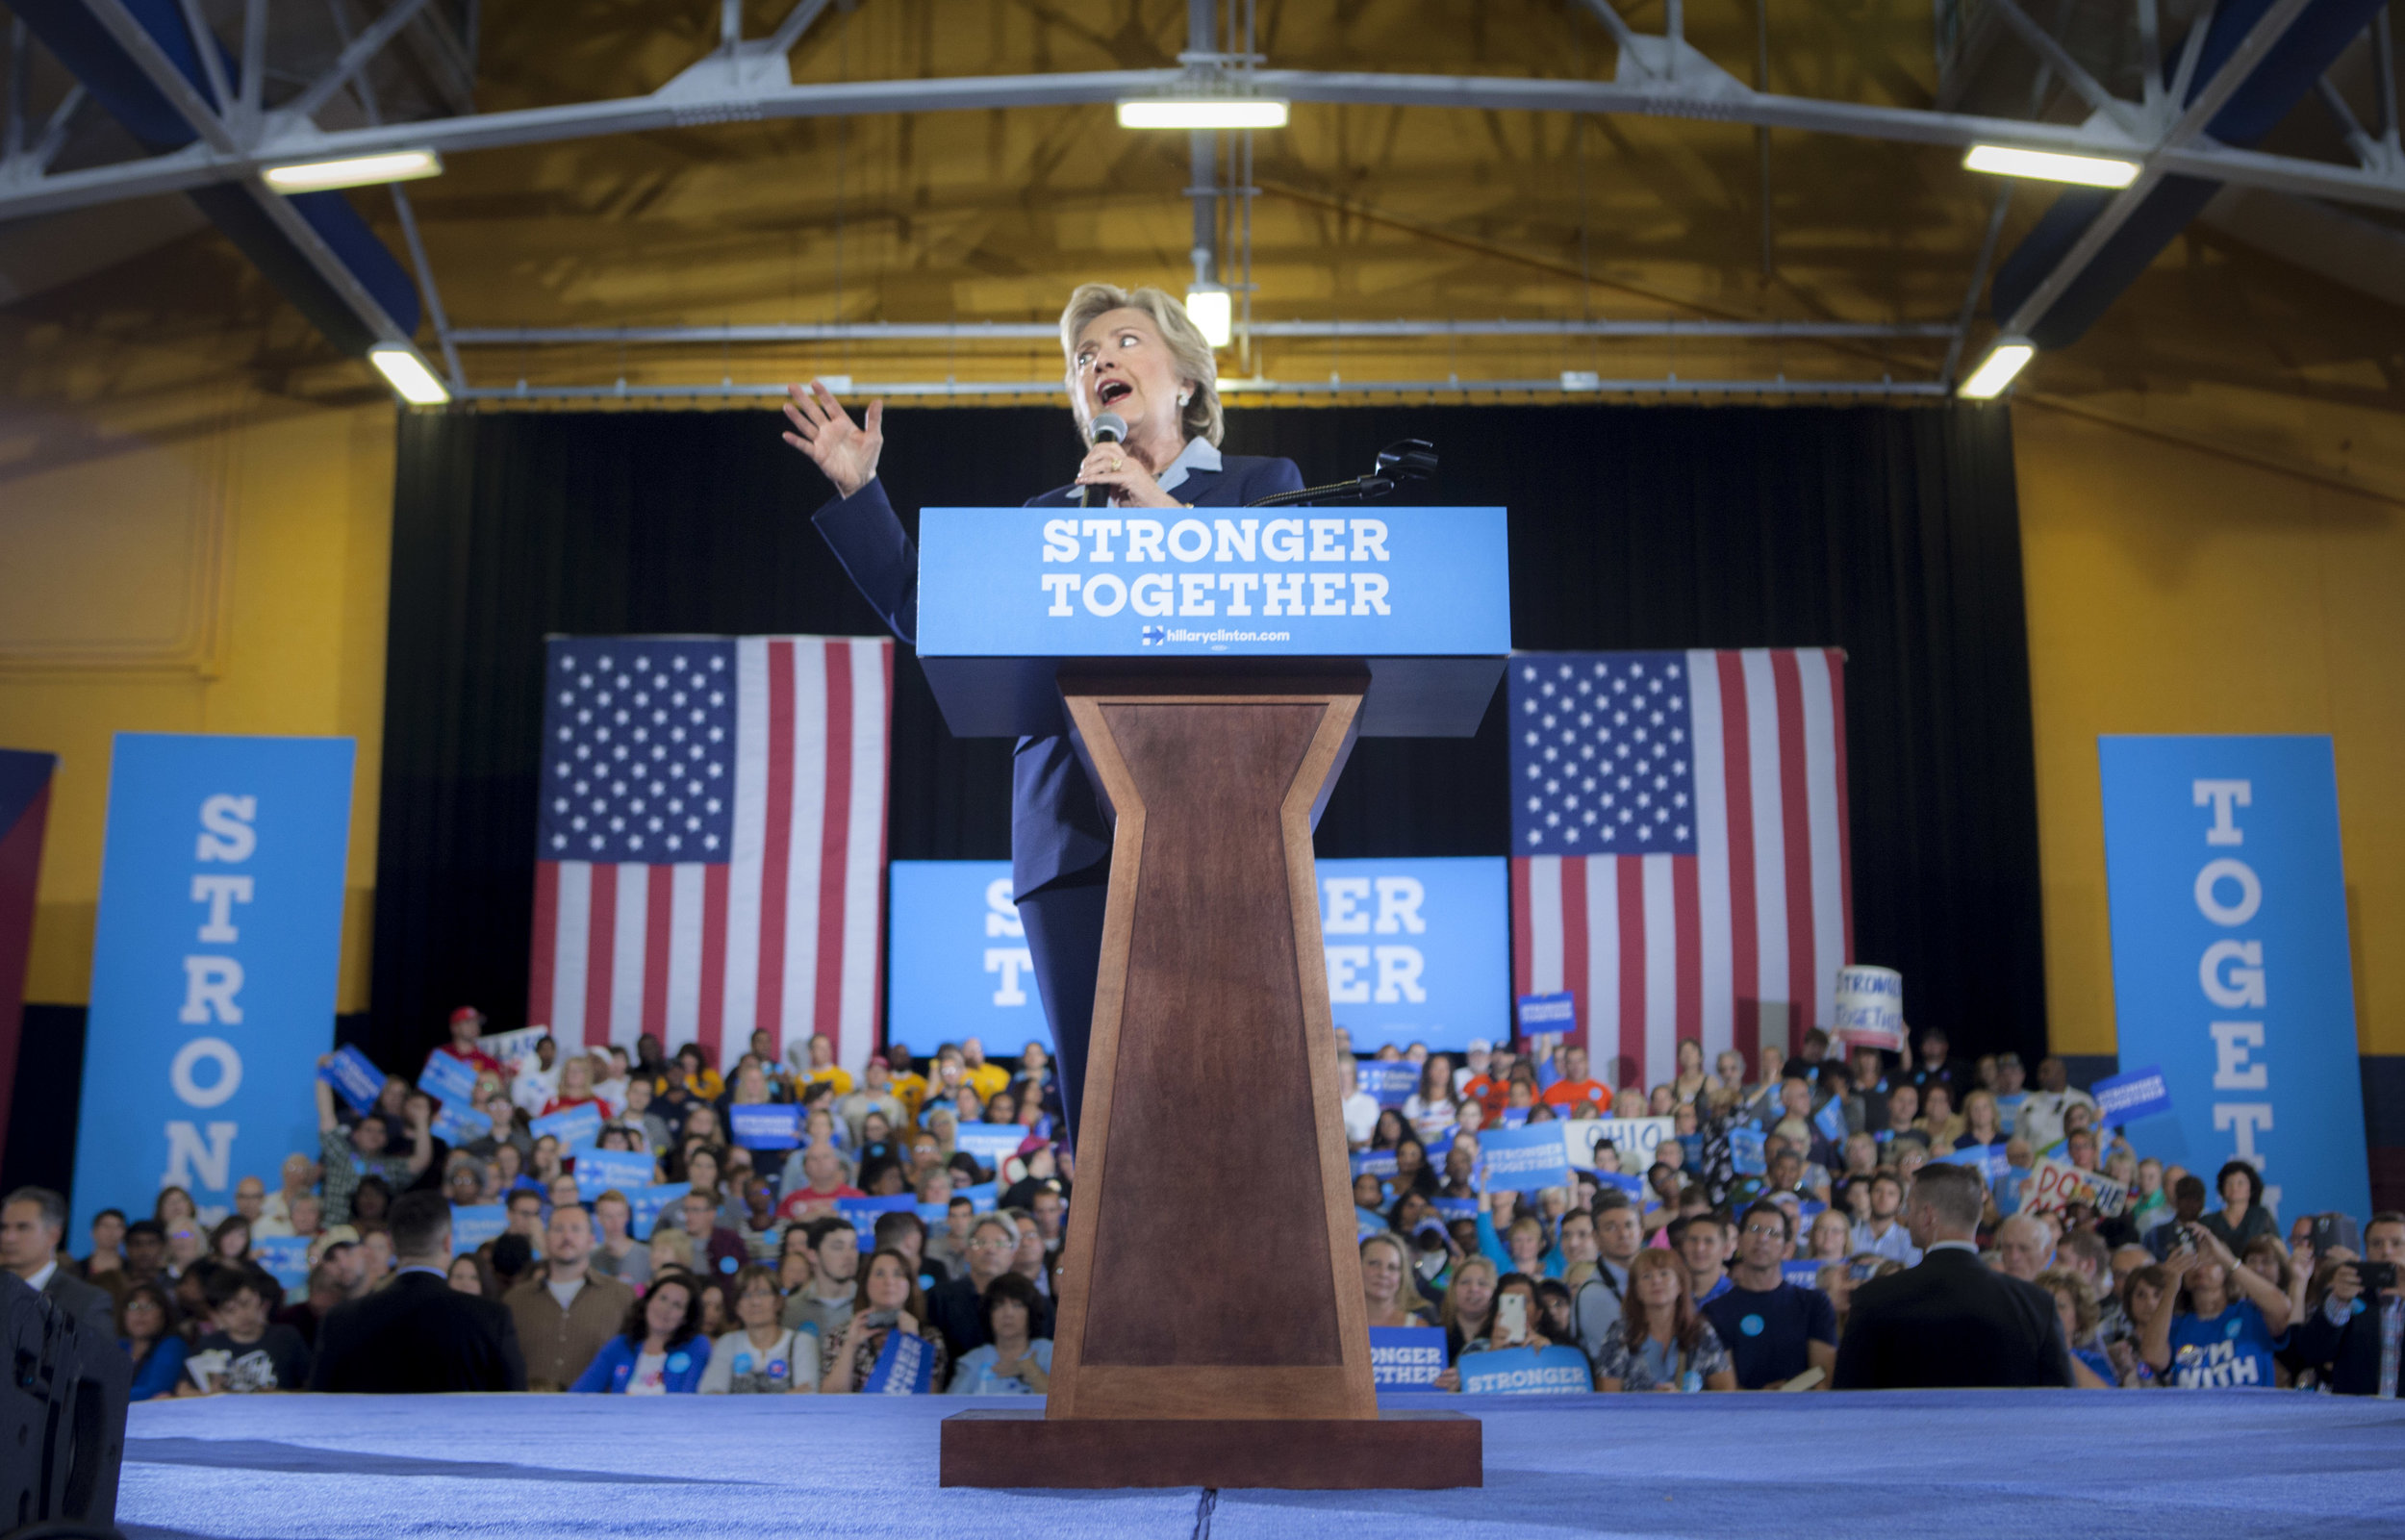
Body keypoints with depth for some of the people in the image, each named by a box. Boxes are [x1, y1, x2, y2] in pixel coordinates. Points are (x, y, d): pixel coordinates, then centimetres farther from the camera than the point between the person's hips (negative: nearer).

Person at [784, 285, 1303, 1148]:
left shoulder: (1261, 486, 16)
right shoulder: (1050, 517, 24)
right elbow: (923, 607, 22)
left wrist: (1165, 512, -7)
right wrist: (857, 491, 18)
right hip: (1076, 839, 3)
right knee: (1095, 1102, -2)